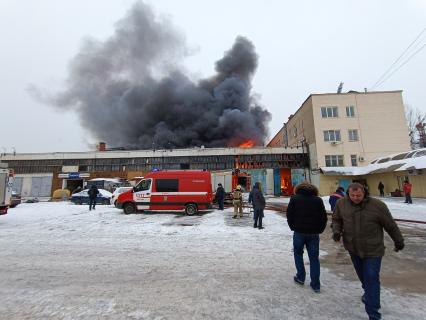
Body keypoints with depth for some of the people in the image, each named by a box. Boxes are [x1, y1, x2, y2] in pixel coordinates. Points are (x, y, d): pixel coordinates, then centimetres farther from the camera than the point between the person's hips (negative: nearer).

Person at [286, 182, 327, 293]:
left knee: (298, 254, 18)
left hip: (299, 232, -2)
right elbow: (324, 217, 3)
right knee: (314, 258, 10)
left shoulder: (294, 198, -1)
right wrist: (319, 230, 11)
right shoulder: (318, 200, 3)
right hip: (313, 233, 2)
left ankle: (300, 277, 23)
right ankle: (315, 285, 15)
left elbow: (289, 215, -3)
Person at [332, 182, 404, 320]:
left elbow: (391, 225, -2)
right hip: (353, 248, 4)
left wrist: (399, 241, 9)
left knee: (371, 279, -3)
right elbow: (337, 219, 5)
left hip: (373, 250, -3)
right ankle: (368, 292, 52)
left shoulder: (377, 205, -18)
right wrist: (336, 230, -12)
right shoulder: (342, 204, -11)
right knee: (362, 275, 23)